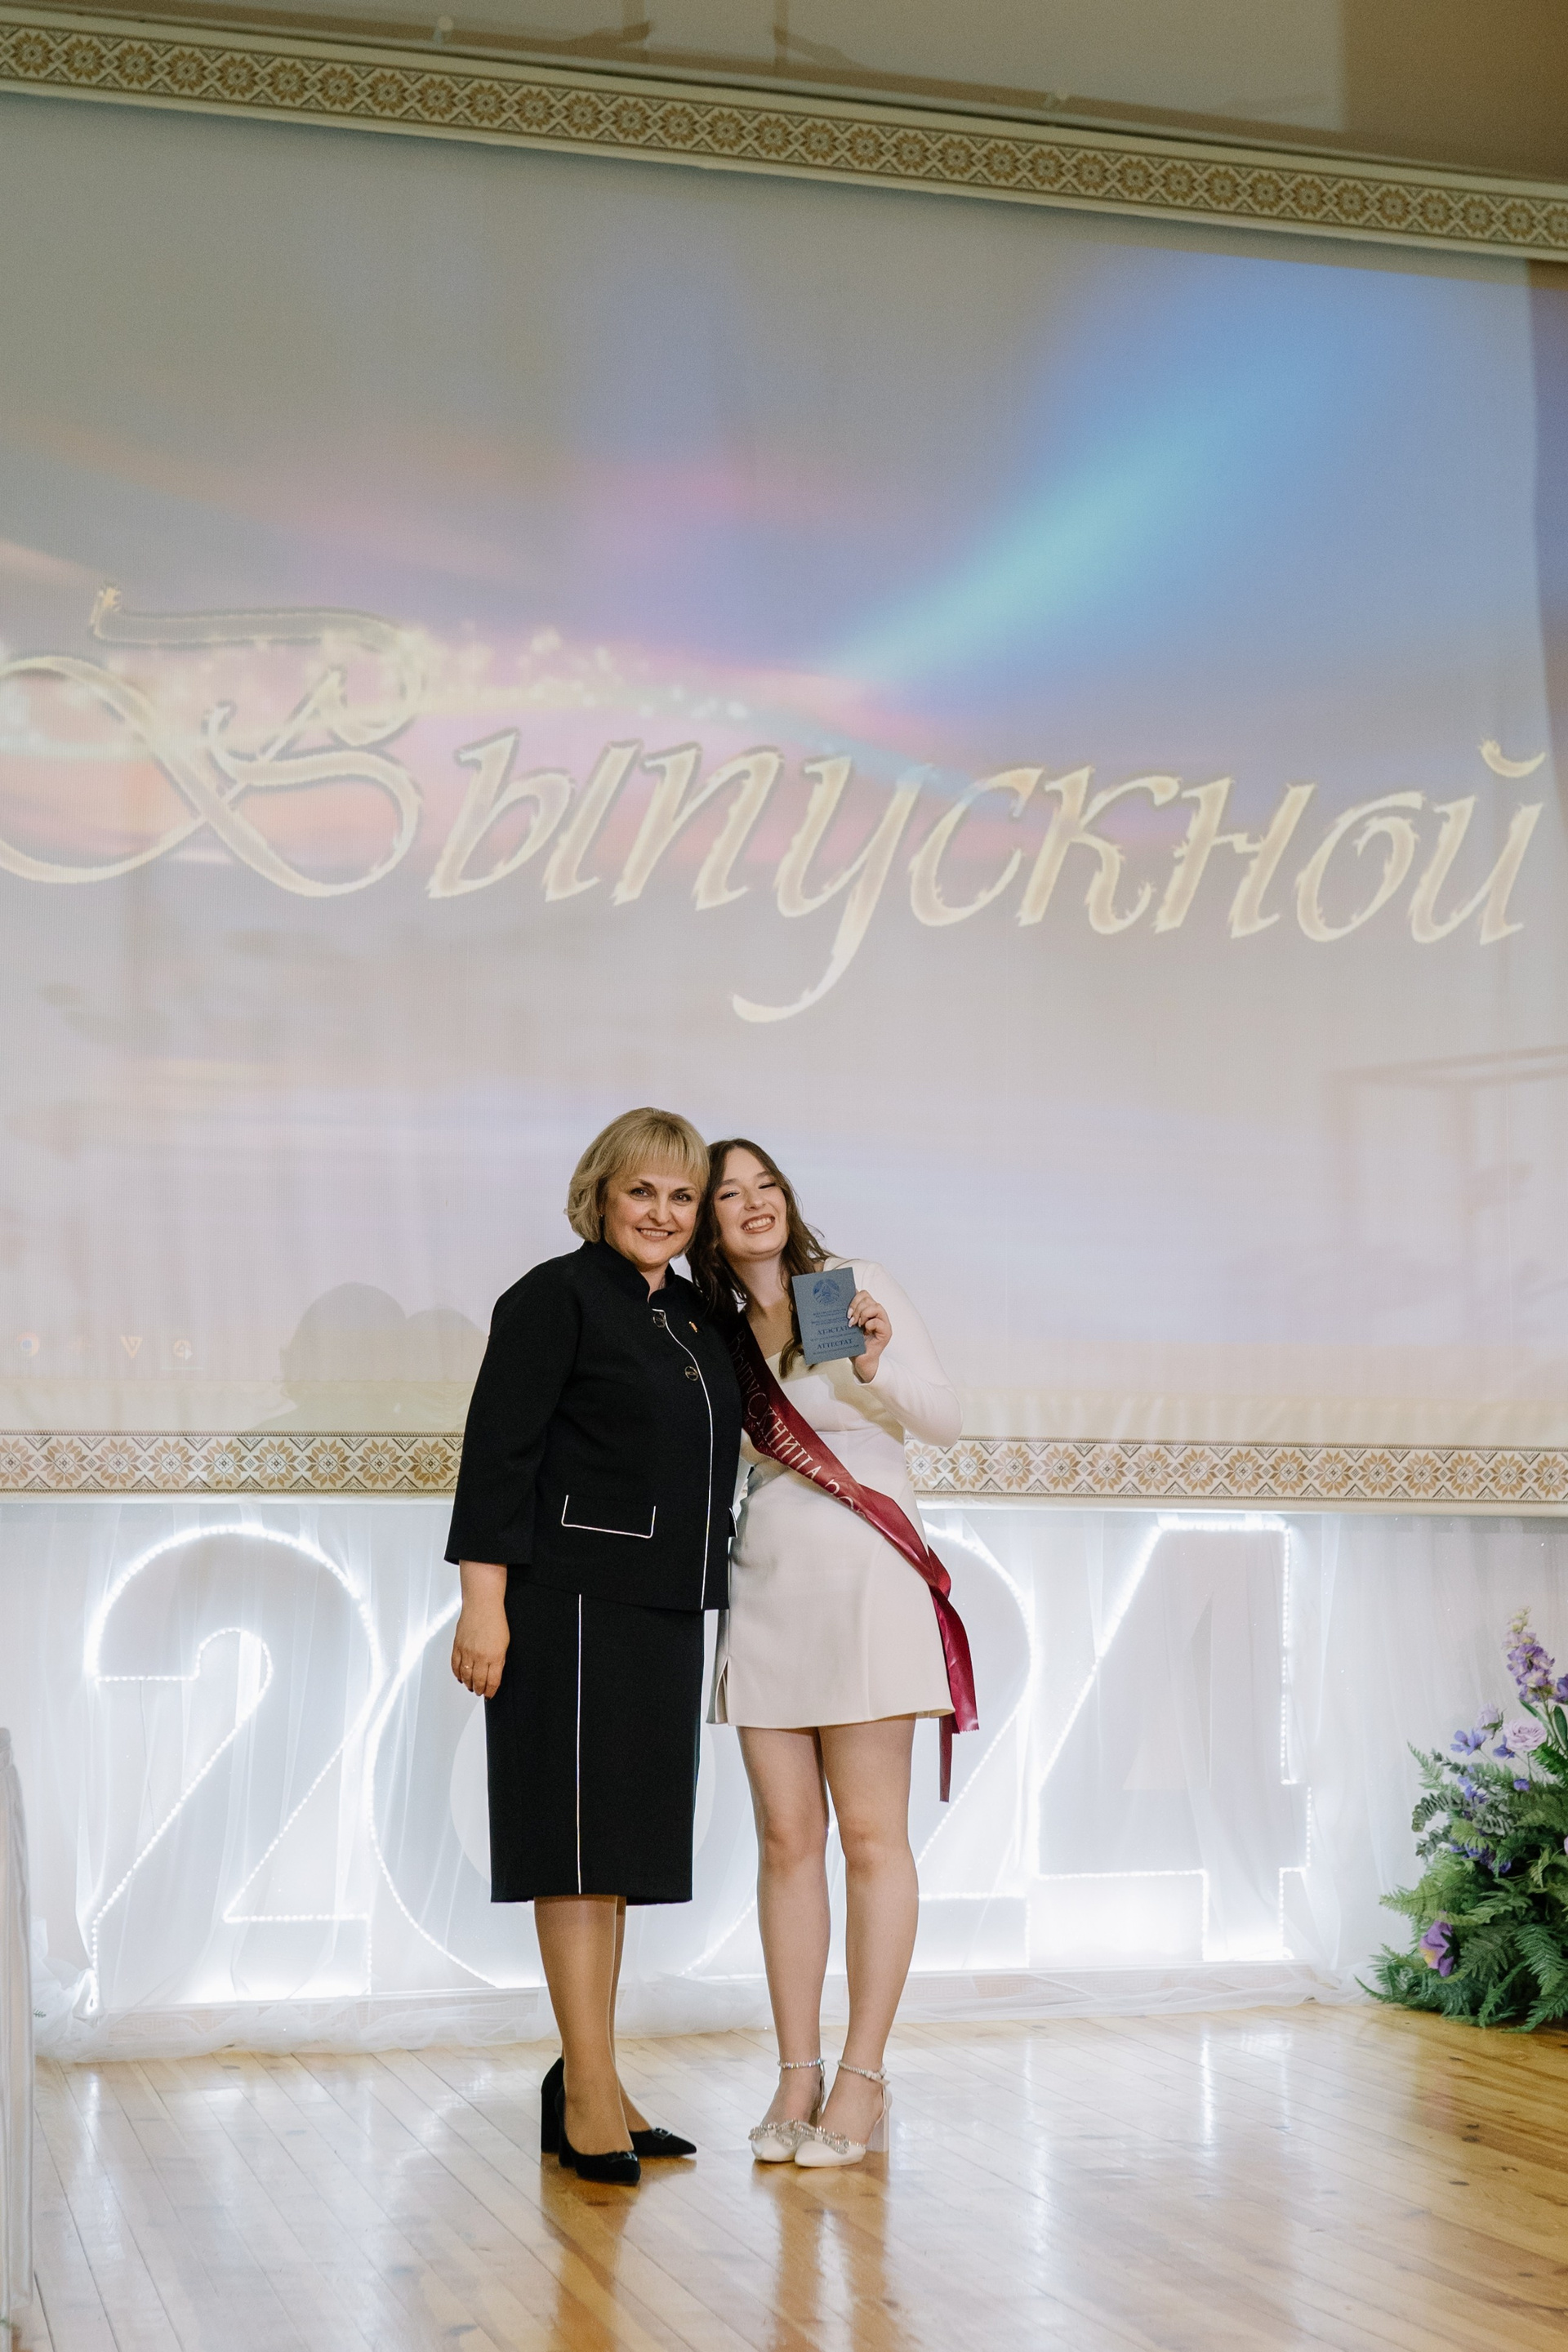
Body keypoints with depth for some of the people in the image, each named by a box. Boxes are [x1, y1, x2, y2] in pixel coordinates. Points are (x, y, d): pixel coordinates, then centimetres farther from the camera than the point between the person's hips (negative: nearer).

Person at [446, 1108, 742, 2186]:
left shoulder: (694, 1315, 16)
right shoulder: (556, 1298, -6)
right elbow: (498, 1452, -12)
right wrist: (484, 1602, -18)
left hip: (664, 1610, 8)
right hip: (576, 1601, -8)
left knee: (625, 1842, 11)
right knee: (580, 1835, -6)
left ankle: (589, 2085, 19)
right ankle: (589, 2090, -2)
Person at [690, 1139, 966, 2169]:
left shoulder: (858, 1285, 0)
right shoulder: (714, 1331, 13)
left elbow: (946, 1419, -3)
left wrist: (877, 1363, -19)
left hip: (864, 1579, -4)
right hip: (763, 1584, 4)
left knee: (871, 1834, -4)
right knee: (787, 1840, 4)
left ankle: (863, 2081, -1)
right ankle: (797, 2078, 8)